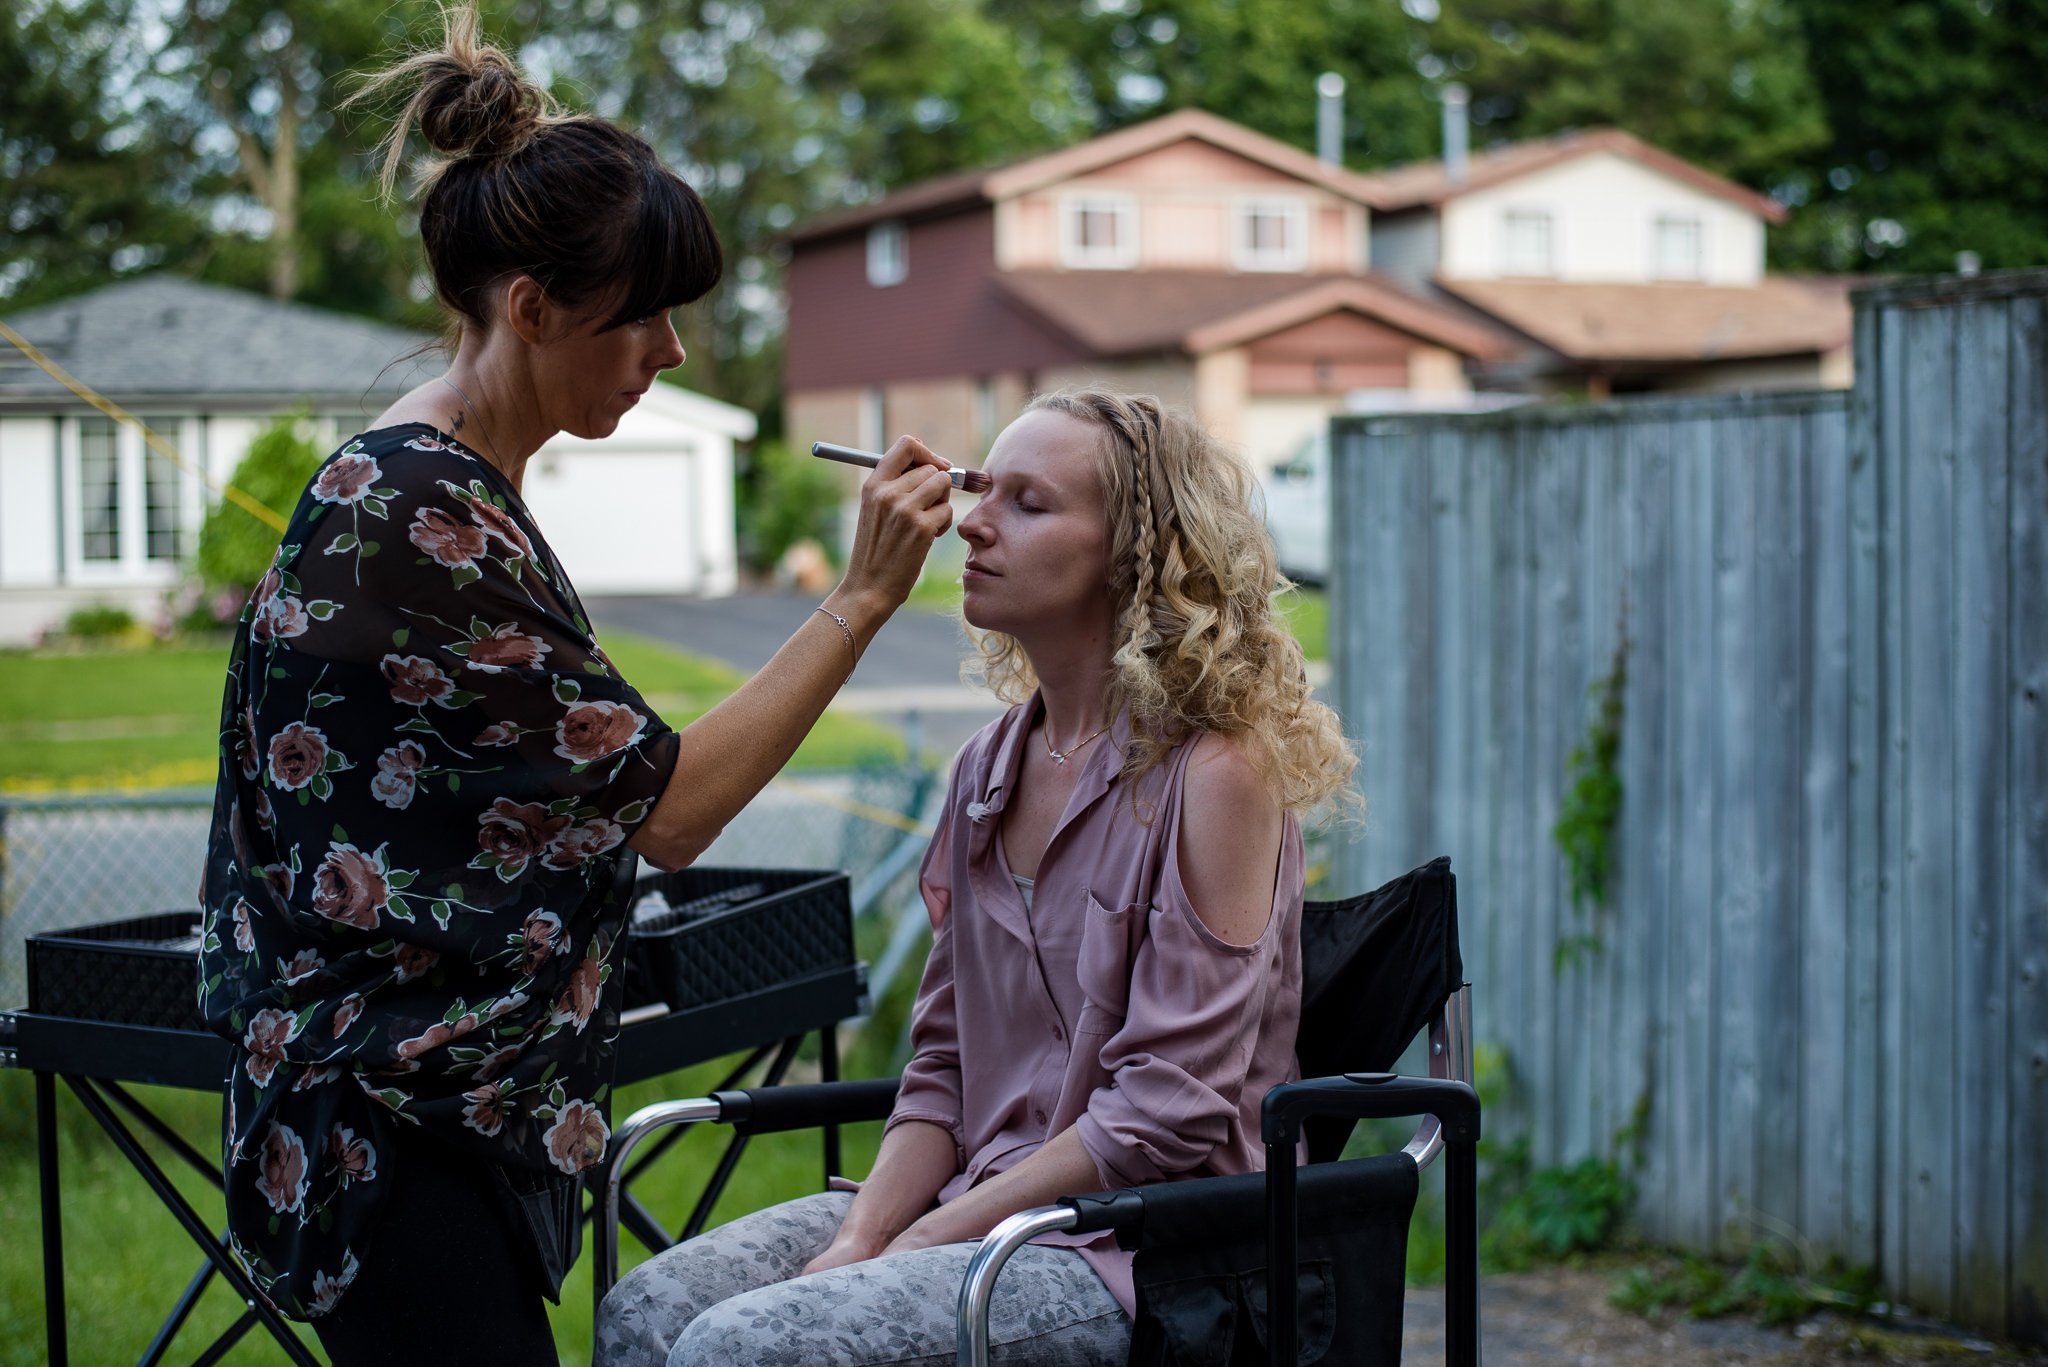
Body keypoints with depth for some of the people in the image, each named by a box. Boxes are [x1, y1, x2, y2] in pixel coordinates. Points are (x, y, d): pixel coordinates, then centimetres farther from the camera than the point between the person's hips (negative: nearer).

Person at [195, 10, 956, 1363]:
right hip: (398, 1137, -10)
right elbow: (664, 804, -19)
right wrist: (865, 598, -18)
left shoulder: (454, 491, 12)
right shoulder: (418, 514, -20)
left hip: (475, 1119, 10)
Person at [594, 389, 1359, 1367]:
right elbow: (944, 1060, 12)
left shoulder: (1213, 774, -12)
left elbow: (1166, 1113, -16)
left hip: (1138, 1245, -7)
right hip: (978, 1206, 7)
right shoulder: (988, 770, 10)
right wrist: (860, 1237, -6)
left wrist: (920, 1244, -14)